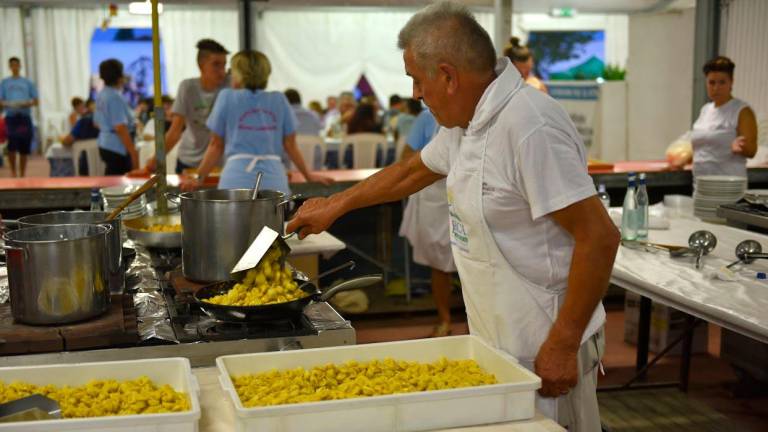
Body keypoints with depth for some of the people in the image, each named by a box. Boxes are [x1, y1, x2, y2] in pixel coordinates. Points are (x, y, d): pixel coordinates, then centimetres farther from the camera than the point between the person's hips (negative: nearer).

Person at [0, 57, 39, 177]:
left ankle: (22, 174, 12)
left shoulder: (28, 83, 12)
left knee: (24, 149, 1)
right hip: (11, 117, -1)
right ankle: (13, 171, 3)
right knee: (12, 144, -16)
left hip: (25, 117, 1)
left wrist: (27, 103, -11)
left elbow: (35, 101, 9)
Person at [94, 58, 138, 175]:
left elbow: (97, 123, 21)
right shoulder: (115, 97, -16)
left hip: (104, 145, 9)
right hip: (118, 148, -9)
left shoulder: (100, 95, 11)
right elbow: (120, 128, -22)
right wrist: (133, 152, -20)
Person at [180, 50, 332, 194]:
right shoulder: (279, 100, 12)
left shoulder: (227, 97, 7)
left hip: (237, 179, -2)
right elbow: (290, 145, 15)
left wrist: (199, 178, 18)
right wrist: (308, 175, 26)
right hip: (274, 179, 2)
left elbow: (216, 145, 10)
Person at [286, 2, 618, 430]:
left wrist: (563, 345, -21)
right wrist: (337, 204, 28)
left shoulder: (530, 127, -23)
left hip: (542, 351, -8)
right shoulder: (467, 121, 6)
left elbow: (600, 237, -25)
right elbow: (413, 171, 22)